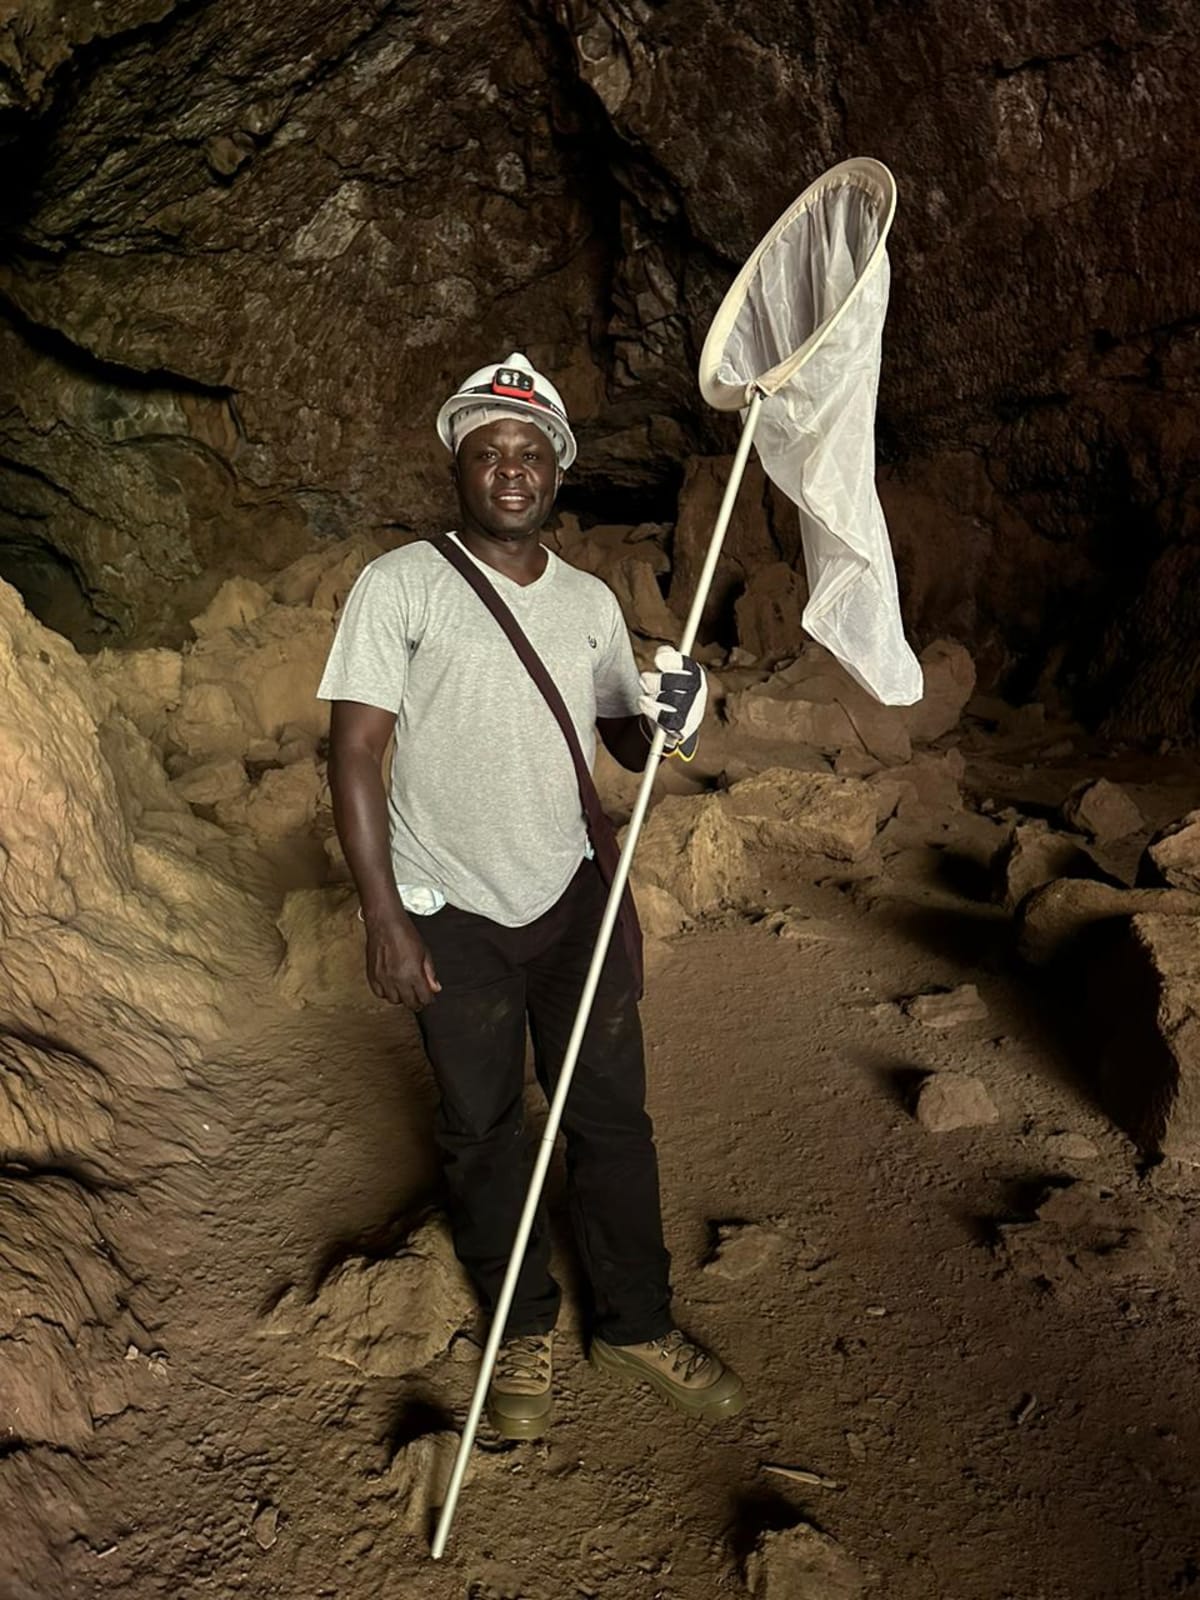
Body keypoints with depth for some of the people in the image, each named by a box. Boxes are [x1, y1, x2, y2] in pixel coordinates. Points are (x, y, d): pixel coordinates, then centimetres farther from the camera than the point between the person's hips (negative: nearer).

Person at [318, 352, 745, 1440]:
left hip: (572, 892, 3)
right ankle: (525, 1333, 32)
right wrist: (383, 916, -14)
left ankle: (637, 1326, 29)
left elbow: (623, 739, 12)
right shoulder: (401, 585, -7)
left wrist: (669, 721, -12)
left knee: (612, 1115, 9)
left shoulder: (590, 602, 6)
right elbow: (355, 755, -9)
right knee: (482, 1130, 11)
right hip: (449, 912, -3)